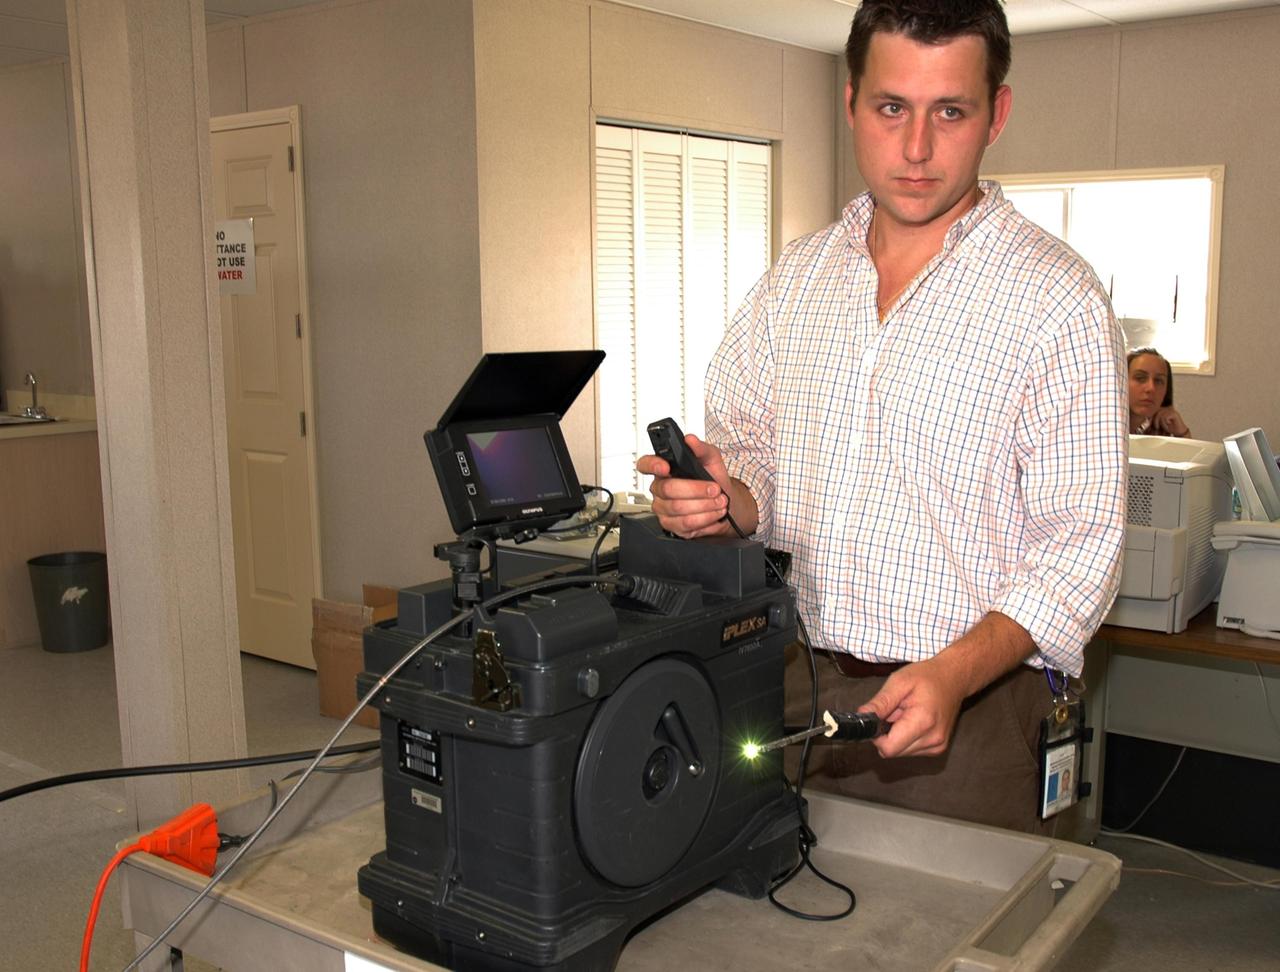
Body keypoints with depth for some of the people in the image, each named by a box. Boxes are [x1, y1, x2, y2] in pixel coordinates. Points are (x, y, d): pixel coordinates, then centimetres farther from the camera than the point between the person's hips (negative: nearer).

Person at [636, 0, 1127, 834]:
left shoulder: (1057, 300, -10)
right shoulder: (795, 279, 6)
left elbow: (1081, 546, -12)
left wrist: (955, 675, -25)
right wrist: (722, 497, -12)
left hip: (973, 702, -4)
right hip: (804, 684, 4)